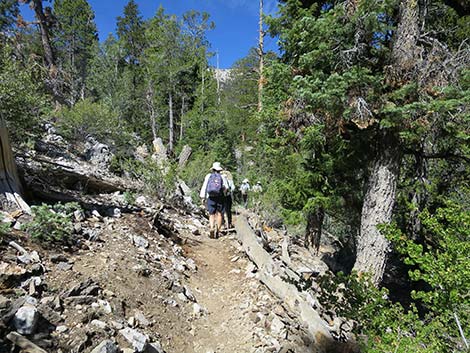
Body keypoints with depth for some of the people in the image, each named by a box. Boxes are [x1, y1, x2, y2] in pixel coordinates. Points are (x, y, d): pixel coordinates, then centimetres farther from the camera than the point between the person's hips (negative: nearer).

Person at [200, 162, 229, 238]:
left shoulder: (208, 176, 6)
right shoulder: (222, 177, 3)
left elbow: (204, 186, 1)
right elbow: (226, 187, -9)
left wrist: (203, 197, 2)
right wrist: (222, 191, 12)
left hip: (211, 198, 1)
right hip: (220, 198, -1)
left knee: (211, 215, 6)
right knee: (219, 214, 8)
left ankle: (211, 228, -15)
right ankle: (217, 230, 1)